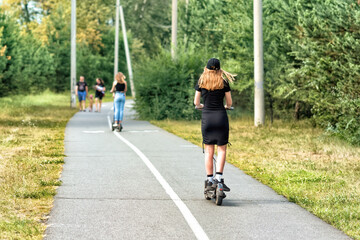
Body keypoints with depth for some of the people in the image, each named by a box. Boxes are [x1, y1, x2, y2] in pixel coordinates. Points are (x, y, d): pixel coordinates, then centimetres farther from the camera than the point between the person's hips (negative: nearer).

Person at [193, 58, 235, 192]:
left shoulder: (201, 83, 3)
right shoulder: (224, 82, 1)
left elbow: (196, 103, 7)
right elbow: (229, 103, 5)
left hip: (206, 117, 1)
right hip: (221, 116, -1)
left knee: (208, 151, 7)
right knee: (221, 149, 8)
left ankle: (209, 181, 7)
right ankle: (219, 177, -5)